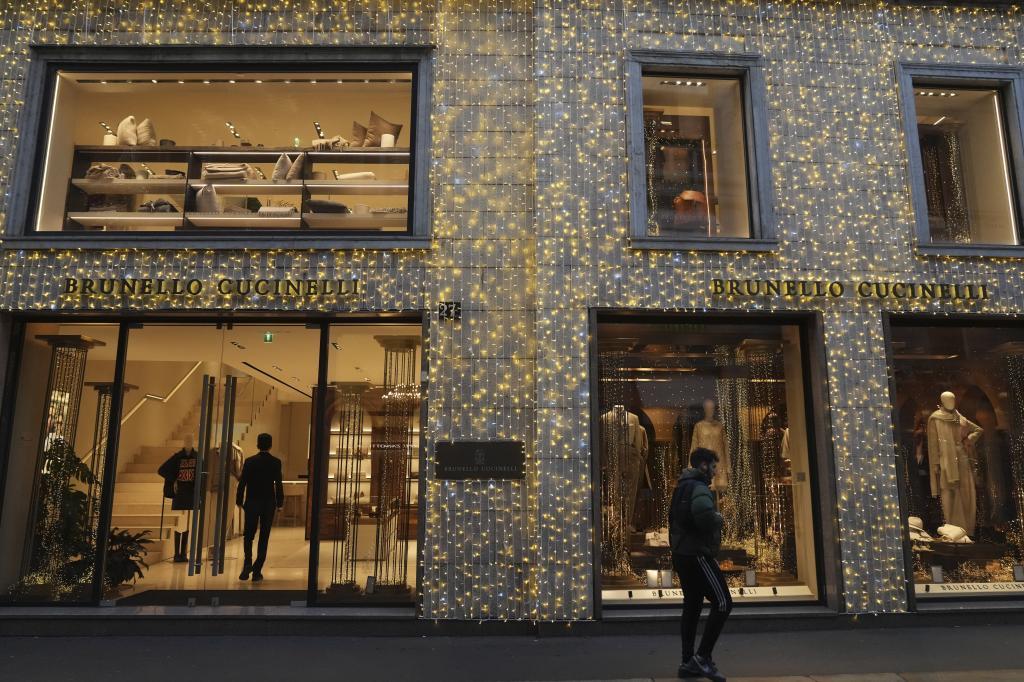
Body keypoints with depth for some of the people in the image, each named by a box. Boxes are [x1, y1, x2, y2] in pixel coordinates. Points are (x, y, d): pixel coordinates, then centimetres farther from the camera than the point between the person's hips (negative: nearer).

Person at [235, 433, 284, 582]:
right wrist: (280, 502, 4)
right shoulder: (276, 462, -5)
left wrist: (239, 501, 8)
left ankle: (248, 563, -8)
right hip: (269, 503, 0)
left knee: (249, 535, 13)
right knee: (264, 537, 6)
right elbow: (278, 484, -5)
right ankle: (257, 571, 5)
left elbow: (242, 482, -2)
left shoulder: (249, 461, -3)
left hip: (251, 503, 0)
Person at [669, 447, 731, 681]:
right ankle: (702, 657, -5)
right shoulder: (699, 487, -13)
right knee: (723, 603, -5)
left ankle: (688, 662, 16)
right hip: (697, 554, -10)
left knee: (692, 606, 12)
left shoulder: (682, 487, 18)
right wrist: (718, 519, -13)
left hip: (682, 554, 10)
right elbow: (703, 514, -33)